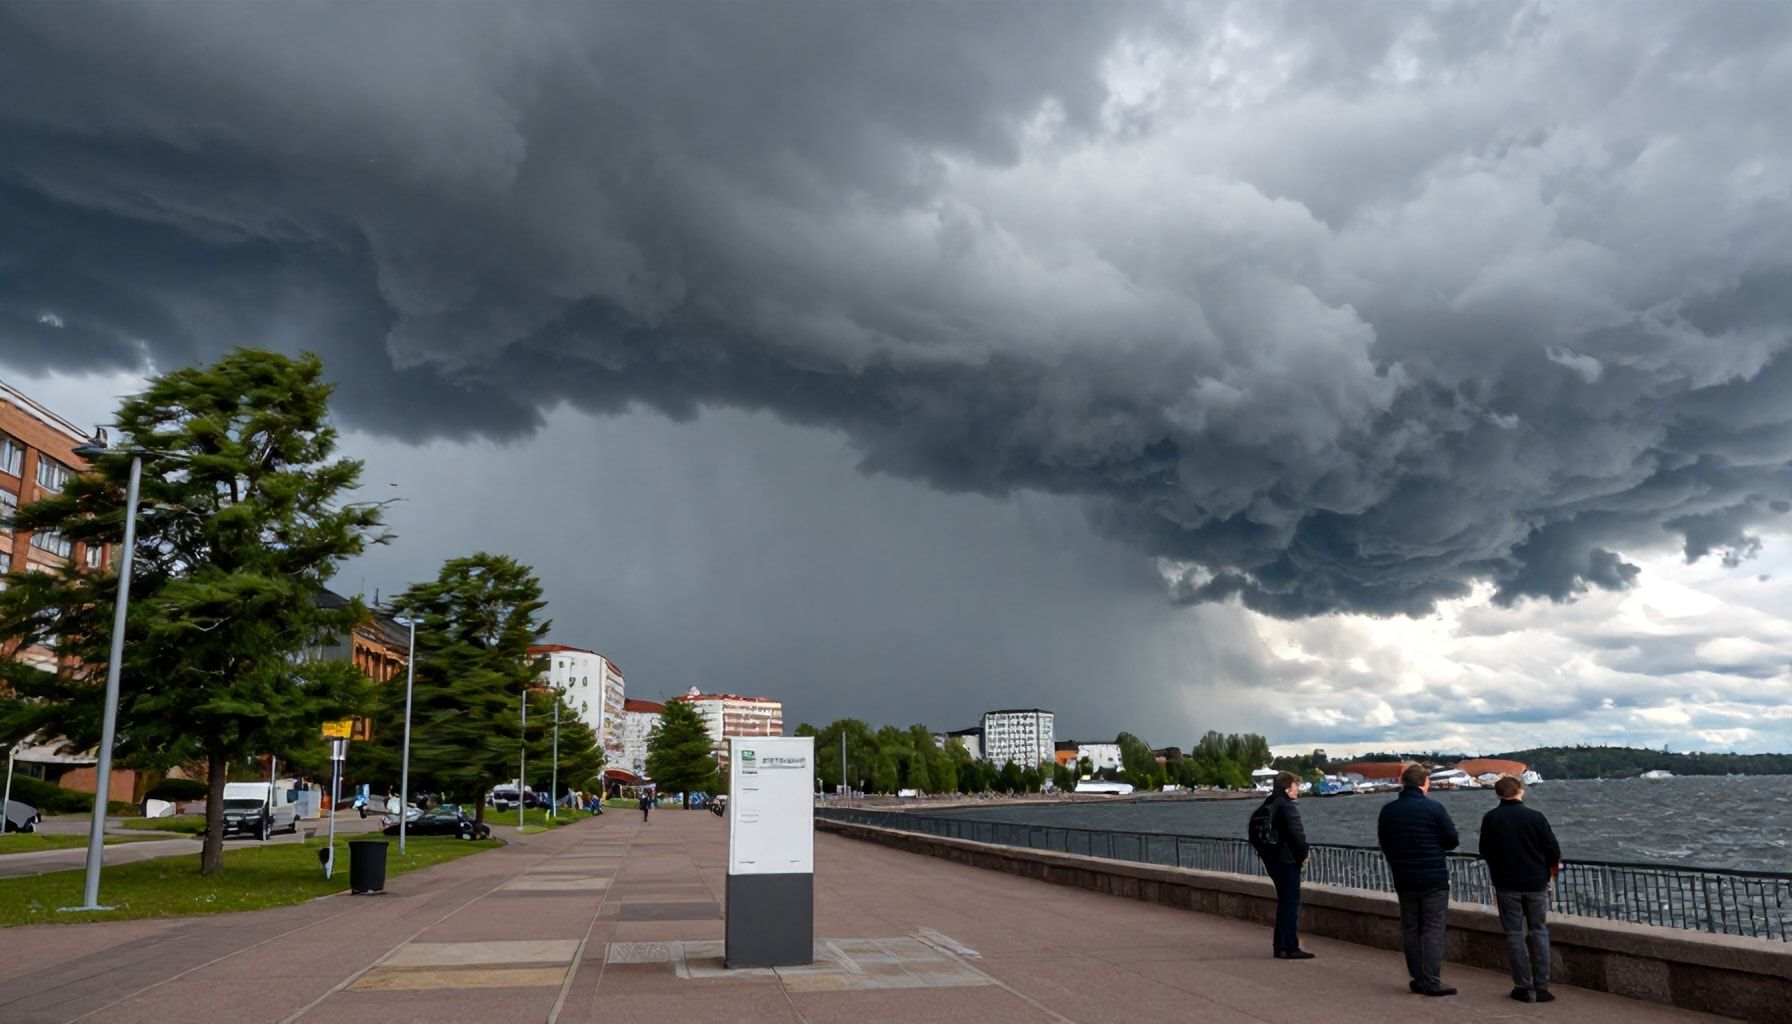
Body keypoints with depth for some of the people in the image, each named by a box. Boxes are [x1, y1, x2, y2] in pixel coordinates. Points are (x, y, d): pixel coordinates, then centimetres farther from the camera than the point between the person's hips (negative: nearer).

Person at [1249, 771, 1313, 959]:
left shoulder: (1265, 806, 14)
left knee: (1284, 902, 16)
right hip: (1288, 861, -9)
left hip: (1272, 860, 9)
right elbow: (1296, 834, -22)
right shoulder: (1287, 806, -15)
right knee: (1291, 903, -5)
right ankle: (1290, 947, -5)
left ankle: (1280, 946, 19)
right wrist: (1303, 854, -8)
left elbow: (1254, 833, 18)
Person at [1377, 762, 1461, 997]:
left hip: (1403, 879, 4)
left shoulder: (1388, 810, 2)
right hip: (1434, 879, -4)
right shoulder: (1434, 808, -12)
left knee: (1410, 929, 11)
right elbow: (1452, 841, -6)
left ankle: (1418, 979, 15)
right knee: (1433, 929, 0)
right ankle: (1432, 981, -3)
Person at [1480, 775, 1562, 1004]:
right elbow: (1553, 851, -5)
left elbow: (1485, 853, 3)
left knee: (1515, 934, 7)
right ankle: (1541, 987, 8)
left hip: (1506, 884, 0)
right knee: (1539, 931, 11)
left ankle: (1524, 987, 6)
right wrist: (1553, 868, 16)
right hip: (1536, 883, 0)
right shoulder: (1535, 817, -10)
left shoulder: (1490, 819, -6)